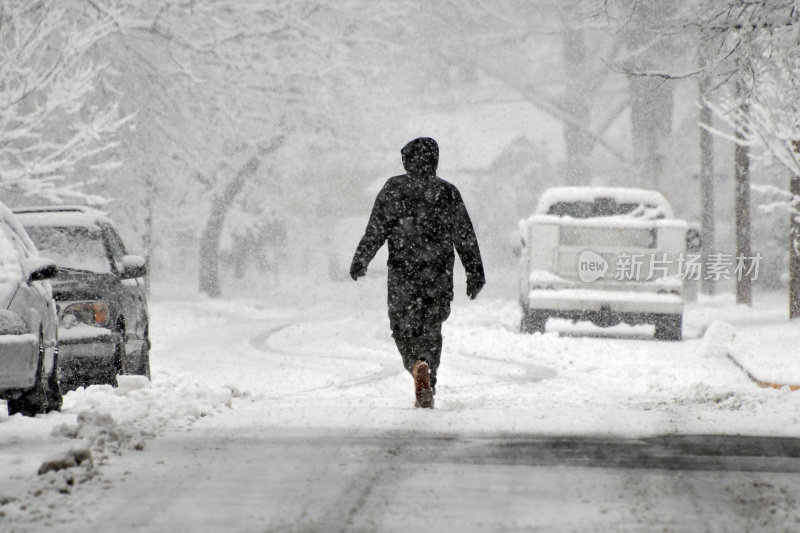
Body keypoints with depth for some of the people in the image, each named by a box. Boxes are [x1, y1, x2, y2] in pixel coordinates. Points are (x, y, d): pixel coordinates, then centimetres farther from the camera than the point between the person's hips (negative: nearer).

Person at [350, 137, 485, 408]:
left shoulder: (394, 188, -2)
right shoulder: (448, 193, 5)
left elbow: (375, 230, -4)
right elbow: (466, 237, 7)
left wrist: (360, 261, 3)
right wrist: (475, 274, 12)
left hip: (402, 274, -2)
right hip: (439, 277, 2)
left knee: (404, 328, 7)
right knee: (431, 331, 11)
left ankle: (418, 366, -23)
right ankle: (426, 390, 4)